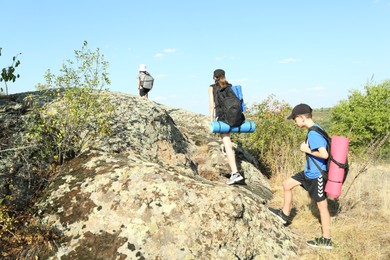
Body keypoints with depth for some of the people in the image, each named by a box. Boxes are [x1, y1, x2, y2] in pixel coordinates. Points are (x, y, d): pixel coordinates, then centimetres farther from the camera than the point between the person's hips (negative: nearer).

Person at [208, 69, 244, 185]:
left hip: (222, 115, -5)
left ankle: (235, 173, -17)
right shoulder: (231, 86, 16)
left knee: (228, 145, -9)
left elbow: (211, 105, -1)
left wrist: (211, 120, 0)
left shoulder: (212, 87, 7)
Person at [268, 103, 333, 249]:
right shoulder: (315, 129, 6)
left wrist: (307, 150, -18)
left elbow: (324, 154, -31)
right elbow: (322, 146, 17)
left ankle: (326, 240, 14)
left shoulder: (313, 134, -24)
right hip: (309, 172, 10)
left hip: (317, 175, -10)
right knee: (287, 184, 17)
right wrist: (307, 148, 4)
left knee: (322, 205, 2)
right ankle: (285, 214, 32)